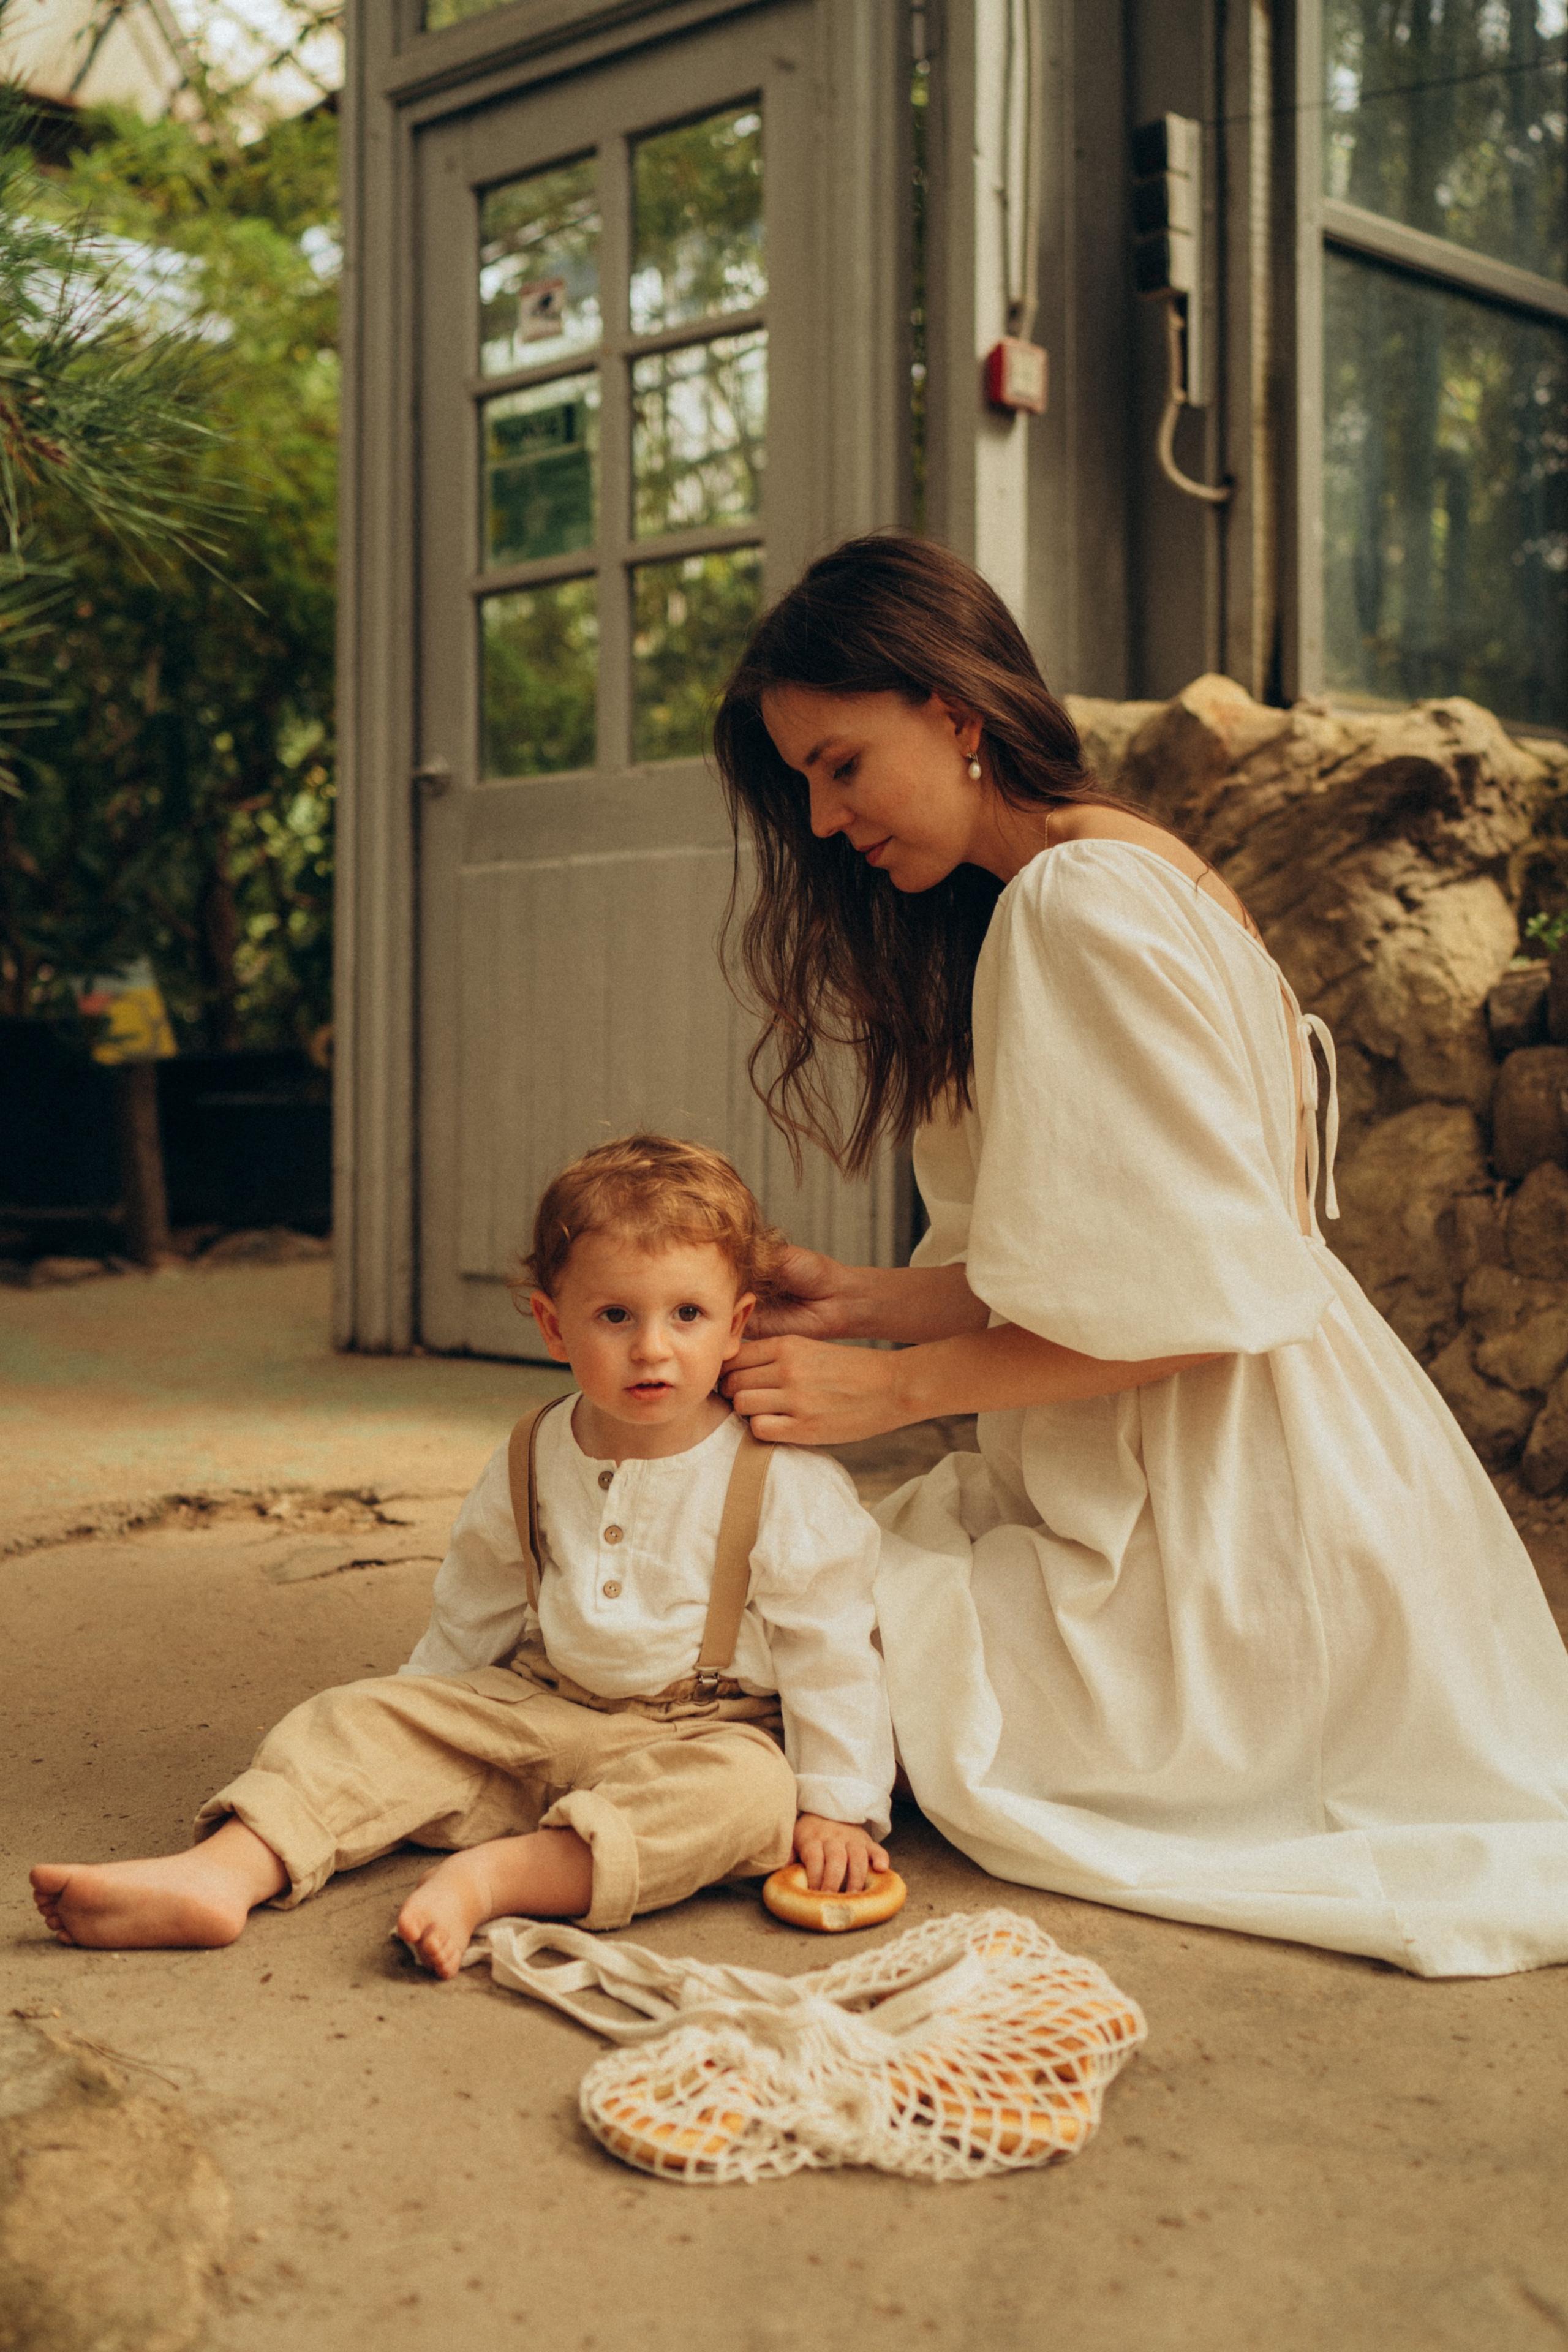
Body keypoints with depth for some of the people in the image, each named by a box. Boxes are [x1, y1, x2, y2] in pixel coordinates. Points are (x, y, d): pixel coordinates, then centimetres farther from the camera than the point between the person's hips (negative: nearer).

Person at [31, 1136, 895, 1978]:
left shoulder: (786, 1484, -14)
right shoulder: (529, 1464, 0)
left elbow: (828, 1644, -10)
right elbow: (474, 1613, 15)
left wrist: (838, 1804, -11)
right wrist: (425, 1712, 16)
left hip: (707, 1730, -4)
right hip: (538, 1709, 4)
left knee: (749, 1790, -36)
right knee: (363, 1716, -8)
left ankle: (497, 1874, -44)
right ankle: (225, 1870, -25)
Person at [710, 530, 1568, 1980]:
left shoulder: (1085, 898, -17)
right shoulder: (1084, 887, 15)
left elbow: (1195, 1290, -21)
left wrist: (890, 1389, -15)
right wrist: (863, 1301, 1)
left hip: (1231, 1518, -10)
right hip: (1158, 1479, 10)